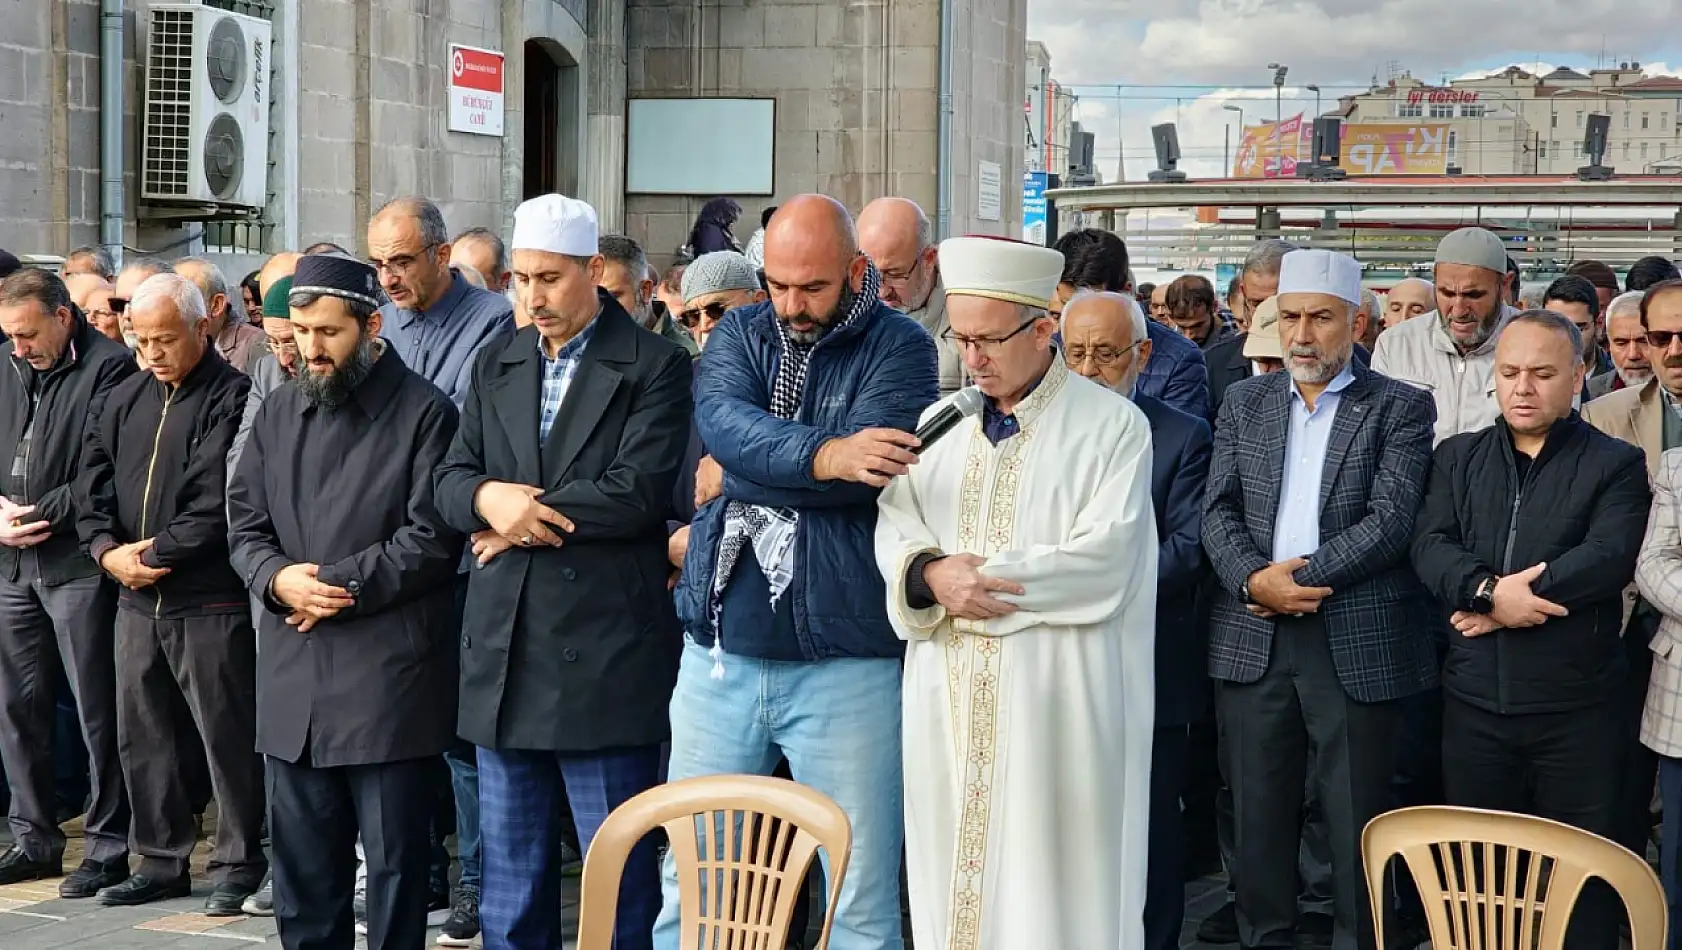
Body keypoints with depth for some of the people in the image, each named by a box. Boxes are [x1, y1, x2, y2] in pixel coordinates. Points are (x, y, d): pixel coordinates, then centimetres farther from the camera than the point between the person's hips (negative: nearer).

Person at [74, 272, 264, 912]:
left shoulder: (232, 398, -9)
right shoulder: (127, 398, 13)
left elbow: (216, 501, -16)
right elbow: (93, 481, 10)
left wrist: (156, 555, -13)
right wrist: (107, 548, -6)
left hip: (209, 600, -7)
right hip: (136, 598, 7)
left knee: (226, 734, -1)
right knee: (141, 733, 12)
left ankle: (239, 864, 9)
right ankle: (161, 861, 23)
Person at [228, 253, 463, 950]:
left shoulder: (425, 413, -4)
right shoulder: (279, 412, 14)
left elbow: (432, 538, -9)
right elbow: (245, 523, 15)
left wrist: (341, 584, -14)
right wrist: (277, 578, -6)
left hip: (388, 679, -5)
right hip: (293, 678, 5)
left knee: (395, 860, 1)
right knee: (301, 860, 10)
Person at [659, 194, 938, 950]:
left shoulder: (900, 348, -2)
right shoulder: (740, 335, 8)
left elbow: (868, 469, -18)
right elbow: (724, 425, -13)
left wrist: (735, 480, -9)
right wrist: (822, 456, -29)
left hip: (845, 665, -3)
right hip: (721, 654, 4)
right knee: (691, 881, 11)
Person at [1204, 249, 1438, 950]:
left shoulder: (1399, 409, 2)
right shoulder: (1244, 403, 13)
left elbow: (1390, 520, -9)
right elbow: (1219, 512, 6)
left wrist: (1301, 579, -15)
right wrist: (1254, 580, -12)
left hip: (1357, 645, -3)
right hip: (1253, 640, 3)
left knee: (1357, 824, 1)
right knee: (1260, 814, 9)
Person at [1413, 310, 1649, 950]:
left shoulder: (1616, 465, 1)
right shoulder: (1459, 457, 11)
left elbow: (1610, 556, -15)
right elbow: (1430, 545, -2)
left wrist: (1495, 599, -18)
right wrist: (1489, 590, -22)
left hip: (1576, 708, -3)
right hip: (1476, 699, 3)